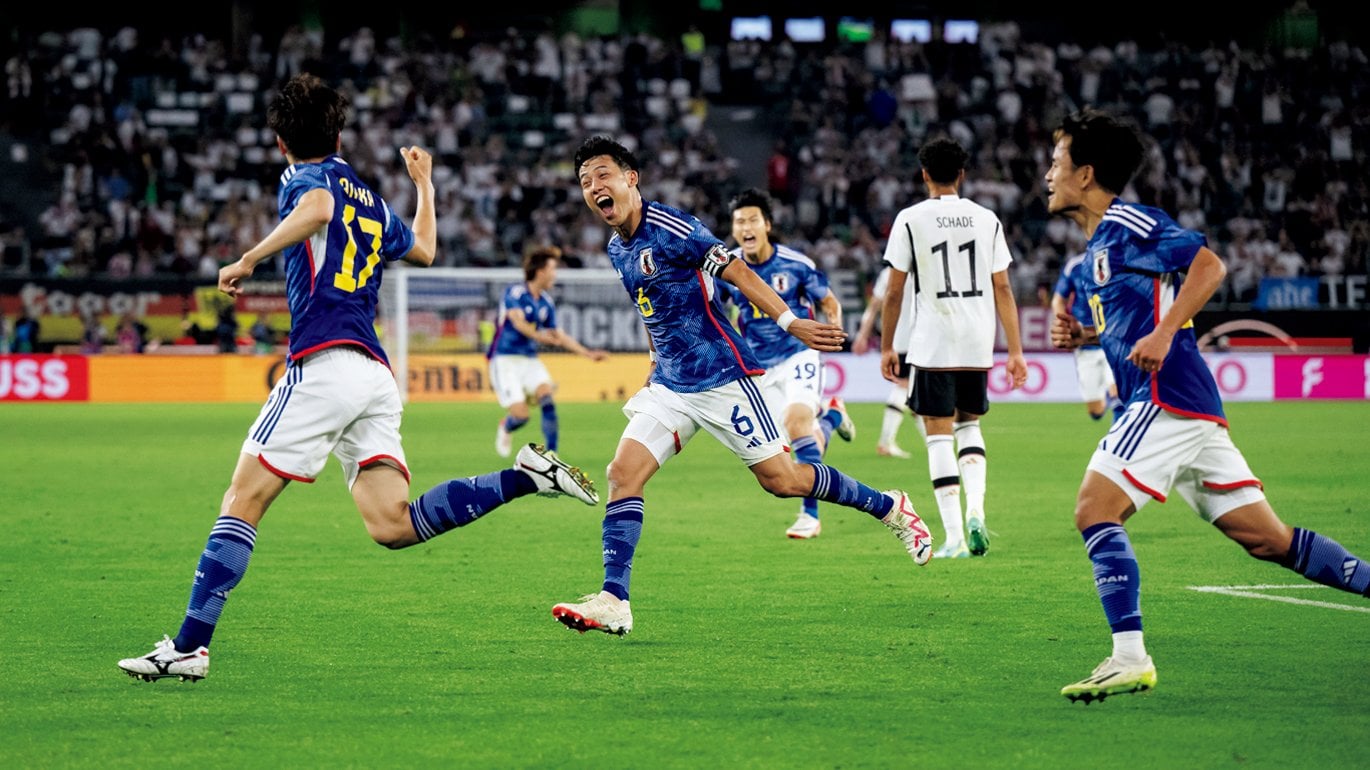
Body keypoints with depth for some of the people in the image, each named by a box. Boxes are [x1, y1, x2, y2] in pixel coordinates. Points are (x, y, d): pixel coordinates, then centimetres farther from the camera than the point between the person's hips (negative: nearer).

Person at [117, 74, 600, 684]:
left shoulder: (305, 177, 4)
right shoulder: (372, 204, 25)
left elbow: (317, 207, -22)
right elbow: (424, 249, 44)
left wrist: (249, 259, -16)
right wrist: (424, 184, 59)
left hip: (324, 364, -7)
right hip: (376, 374, 7)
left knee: (243, 500, -4)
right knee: (394, 525, -3)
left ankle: (190, 646, -8)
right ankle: (526, 476, -14)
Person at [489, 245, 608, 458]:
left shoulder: (546, 302, 7)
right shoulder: (515, 292, -13)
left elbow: (558, 335, 17)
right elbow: (518, 322, -30)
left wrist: (589, 354, 14)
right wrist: (539, 336, -47)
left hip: (530, 360, 6)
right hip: (505, 360, -6)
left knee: (547, 398, -21)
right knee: (520, 415, -14)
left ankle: (551, 454, -16)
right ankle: (505, 427, 24)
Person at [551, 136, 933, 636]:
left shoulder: (668, 228, -15)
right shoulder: (617, 250, 10)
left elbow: (736, 272, -15)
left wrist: (789, 321, -22)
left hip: (721, 378, -7)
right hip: (670, 385, 7)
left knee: (781, 479, -2)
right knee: (623, 473, -9)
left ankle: (890, 508, 18)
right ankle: (613, 602, -12)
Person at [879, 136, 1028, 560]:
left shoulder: (911, 219, -2)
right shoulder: (987, 219, 6)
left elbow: (894, 291, -2)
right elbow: (1003, 290, 5)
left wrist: (887, 346, 8)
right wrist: (1015, 350, 8)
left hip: (932, 344, -3)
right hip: (978, 344, 3)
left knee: (939, 433, 1)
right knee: (969, 424, 20)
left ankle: (954, 536, -5)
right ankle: (975, 511, -1)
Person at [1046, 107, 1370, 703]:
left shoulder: (1126, 223, -6)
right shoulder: (1098, 244, 23)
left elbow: (1208, 264, -17)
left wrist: (1162, 335, -25)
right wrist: (1082, 335, 15)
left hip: (1168, 399, -10)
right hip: (1186, 408, 10)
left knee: (1095, 512, -14)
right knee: (1265, 538, 7)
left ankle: (1129, 658, -18)